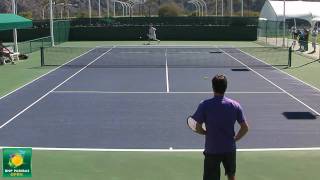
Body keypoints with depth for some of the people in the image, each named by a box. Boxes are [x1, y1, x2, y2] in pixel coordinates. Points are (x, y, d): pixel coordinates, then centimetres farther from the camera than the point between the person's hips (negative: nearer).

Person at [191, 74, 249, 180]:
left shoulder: (204, 105, -13)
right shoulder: (235, 105, -5)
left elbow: (198, 128, -10)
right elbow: (245, 128, -3)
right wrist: (234, 139, 10)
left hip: (212, 150, -3)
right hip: (230, 148, 3)